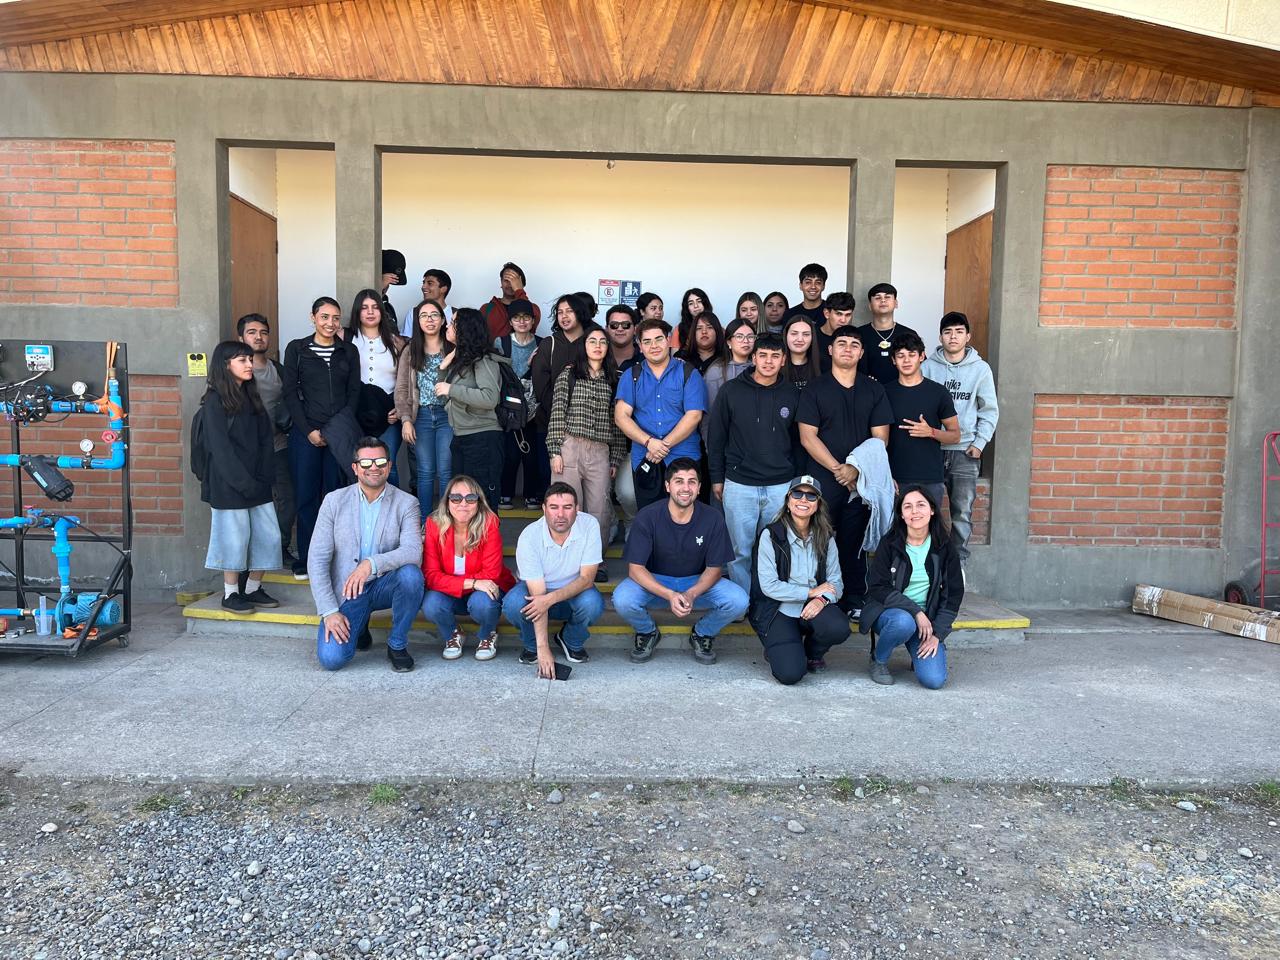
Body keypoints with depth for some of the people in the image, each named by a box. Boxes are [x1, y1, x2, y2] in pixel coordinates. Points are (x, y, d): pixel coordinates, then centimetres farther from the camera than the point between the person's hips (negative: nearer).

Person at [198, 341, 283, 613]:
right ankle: (230, 594, 14)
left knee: (269, 535, 6)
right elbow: (220, 448, -12)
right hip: (228, 485, -7)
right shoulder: (215, 401, -7)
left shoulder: (252, 398, 14)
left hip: (257, 484, 7)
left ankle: (253, 589, 20)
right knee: (235, 537, 0)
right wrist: (244, 483, -16)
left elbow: (266, 439, 9)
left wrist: (265, 476, -3)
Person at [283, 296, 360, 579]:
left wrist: (340, 427, -4)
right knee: (306, 495, 0)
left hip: (339, 434, 1)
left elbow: (354, 392, 9)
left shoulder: (349, 352, 11)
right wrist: (309, 430, -6)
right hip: (305, 432, -1)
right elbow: (290, 393, 2)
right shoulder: (297, 349, 5)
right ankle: (305, 561, 9)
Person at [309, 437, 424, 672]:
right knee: (331, 658, -20)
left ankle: (397, 645, -9)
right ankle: (357, 626, 17)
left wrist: (372, 563, -37)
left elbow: (413, 551, -19)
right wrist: (329, 611, -12)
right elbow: (317, 560, -4)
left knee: (411, 574, -34)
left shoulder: (406, 503, -4)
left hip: (385, 585, 0)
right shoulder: (334, 501, -1)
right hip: (346, 591, 0)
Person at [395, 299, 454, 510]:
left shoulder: (453, 349, 2)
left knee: (446, 472, -2)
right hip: (421, 416, 2)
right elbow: (401, 389, 6)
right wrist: (406, 419, -3)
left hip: (447, 415, -2)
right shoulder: (410, 352, 9)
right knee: (425, 472, 5)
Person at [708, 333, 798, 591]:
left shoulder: (793, 394, 3)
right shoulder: (732, 390, -1)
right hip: (739, 485, -1)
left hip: (781, 486, 1)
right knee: (740, 551, 6)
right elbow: (716, 436, 4)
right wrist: (717, 478, 3)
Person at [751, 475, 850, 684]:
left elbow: (835, 581, 1)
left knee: (839, 628, -31)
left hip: (813, 608, 4)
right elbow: (769, 586, -13)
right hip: (779, 611, -4)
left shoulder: (826, 538, 5)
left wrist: (822, 599, -22)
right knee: (790, 673, -24)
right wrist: (811, 592, -13)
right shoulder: (771, 535, -7)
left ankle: (813, 653, 6)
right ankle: (777, 650, 15)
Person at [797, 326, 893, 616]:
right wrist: (837, 469, -11)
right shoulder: (814, 390, 4)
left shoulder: (874, 390, 9)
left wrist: (856, 469, -10)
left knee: (854, 542, 5)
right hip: (822, 480, -1)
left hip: (861, 481, 1)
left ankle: (854, 600, 14)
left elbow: (880, 438, 3)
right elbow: (808, 438, -4)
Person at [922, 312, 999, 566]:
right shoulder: (928, 366, 2)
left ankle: (959, 562, 15)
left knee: (963, 512, 2)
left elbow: (990, 411, 5)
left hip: (965, 451, 0)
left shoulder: (980, 368, 3)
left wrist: (980, 442, -3)